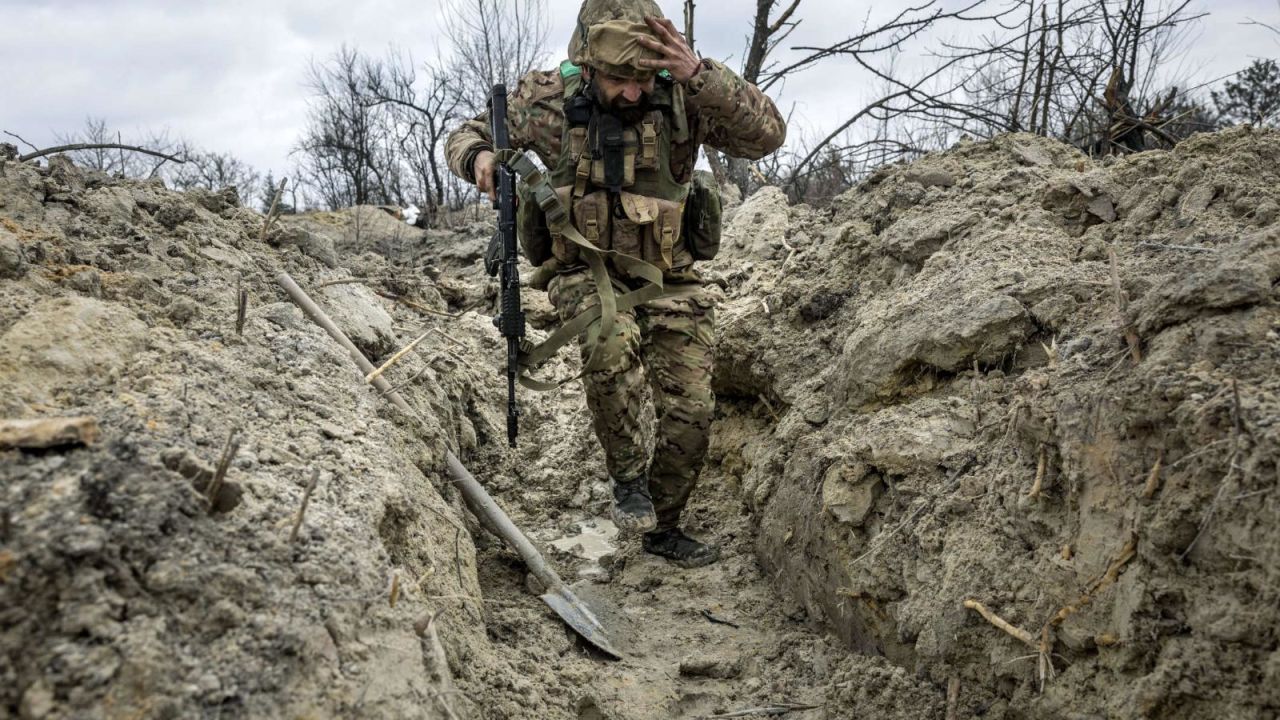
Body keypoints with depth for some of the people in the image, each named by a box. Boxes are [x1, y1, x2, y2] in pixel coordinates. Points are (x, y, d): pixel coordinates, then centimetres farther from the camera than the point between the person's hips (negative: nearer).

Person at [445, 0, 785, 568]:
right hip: (585, 271, -1)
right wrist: (478, 157, -19)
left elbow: (766, 135, -23)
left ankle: (661, 527, 27)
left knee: (690, 415, 0)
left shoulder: (682, 98, -11)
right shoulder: (549, 98, -8)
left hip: (668, 279, 2)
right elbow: (465, 136, 6)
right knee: (612, 343, -35)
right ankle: (628, 475, -10)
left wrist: (699, 74, -36)